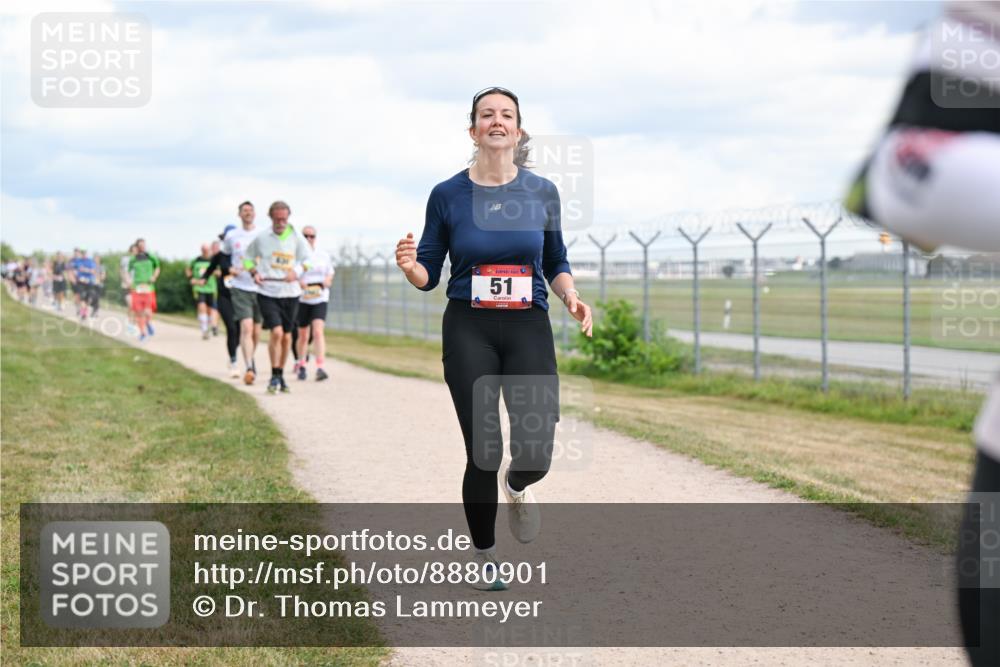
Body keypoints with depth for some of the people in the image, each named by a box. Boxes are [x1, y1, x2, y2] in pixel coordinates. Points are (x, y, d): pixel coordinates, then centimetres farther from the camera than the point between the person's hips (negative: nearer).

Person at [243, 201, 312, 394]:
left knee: (286, 337, 9)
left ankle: (281, 376, 24)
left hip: (290, 293, 2)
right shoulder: (261, 238, -1)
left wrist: (297, 273, -14)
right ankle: (275, 377, -6)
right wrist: (254, 273, -4)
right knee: (276, 332, -17)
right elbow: (248, 257, 14)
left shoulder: (297, 238, 1)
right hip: (267, 293, -2)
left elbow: (307, 260, 5)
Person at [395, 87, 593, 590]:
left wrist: (570, 295, -5)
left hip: (529, 328, 1)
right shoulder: (447, 195, 0)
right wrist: (410, 266, -18)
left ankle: (517, 487, 27)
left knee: (535, 456, -12)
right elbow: (429, 275, 5)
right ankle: (484, 557, 19)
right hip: (468, 330, -1)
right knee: (483, 455, -5)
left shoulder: (542, 193, 4)